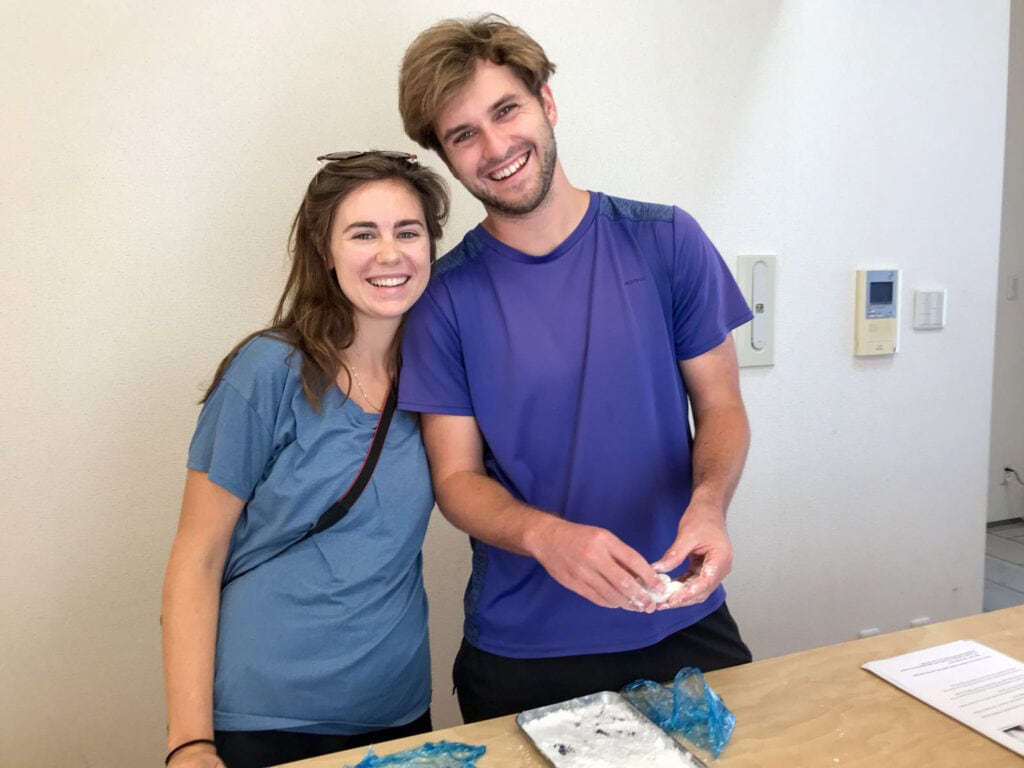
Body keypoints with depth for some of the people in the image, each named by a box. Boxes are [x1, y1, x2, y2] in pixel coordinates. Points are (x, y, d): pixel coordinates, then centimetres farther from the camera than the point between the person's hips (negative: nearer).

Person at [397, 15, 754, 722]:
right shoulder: (447, 298, -7)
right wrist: (548, 536, -26)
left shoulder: (666, 241, -6)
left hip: (682, 620, 1)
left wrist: (708, 504, -21)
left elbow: (721, 407, 0)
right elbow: (456, 476, -6)